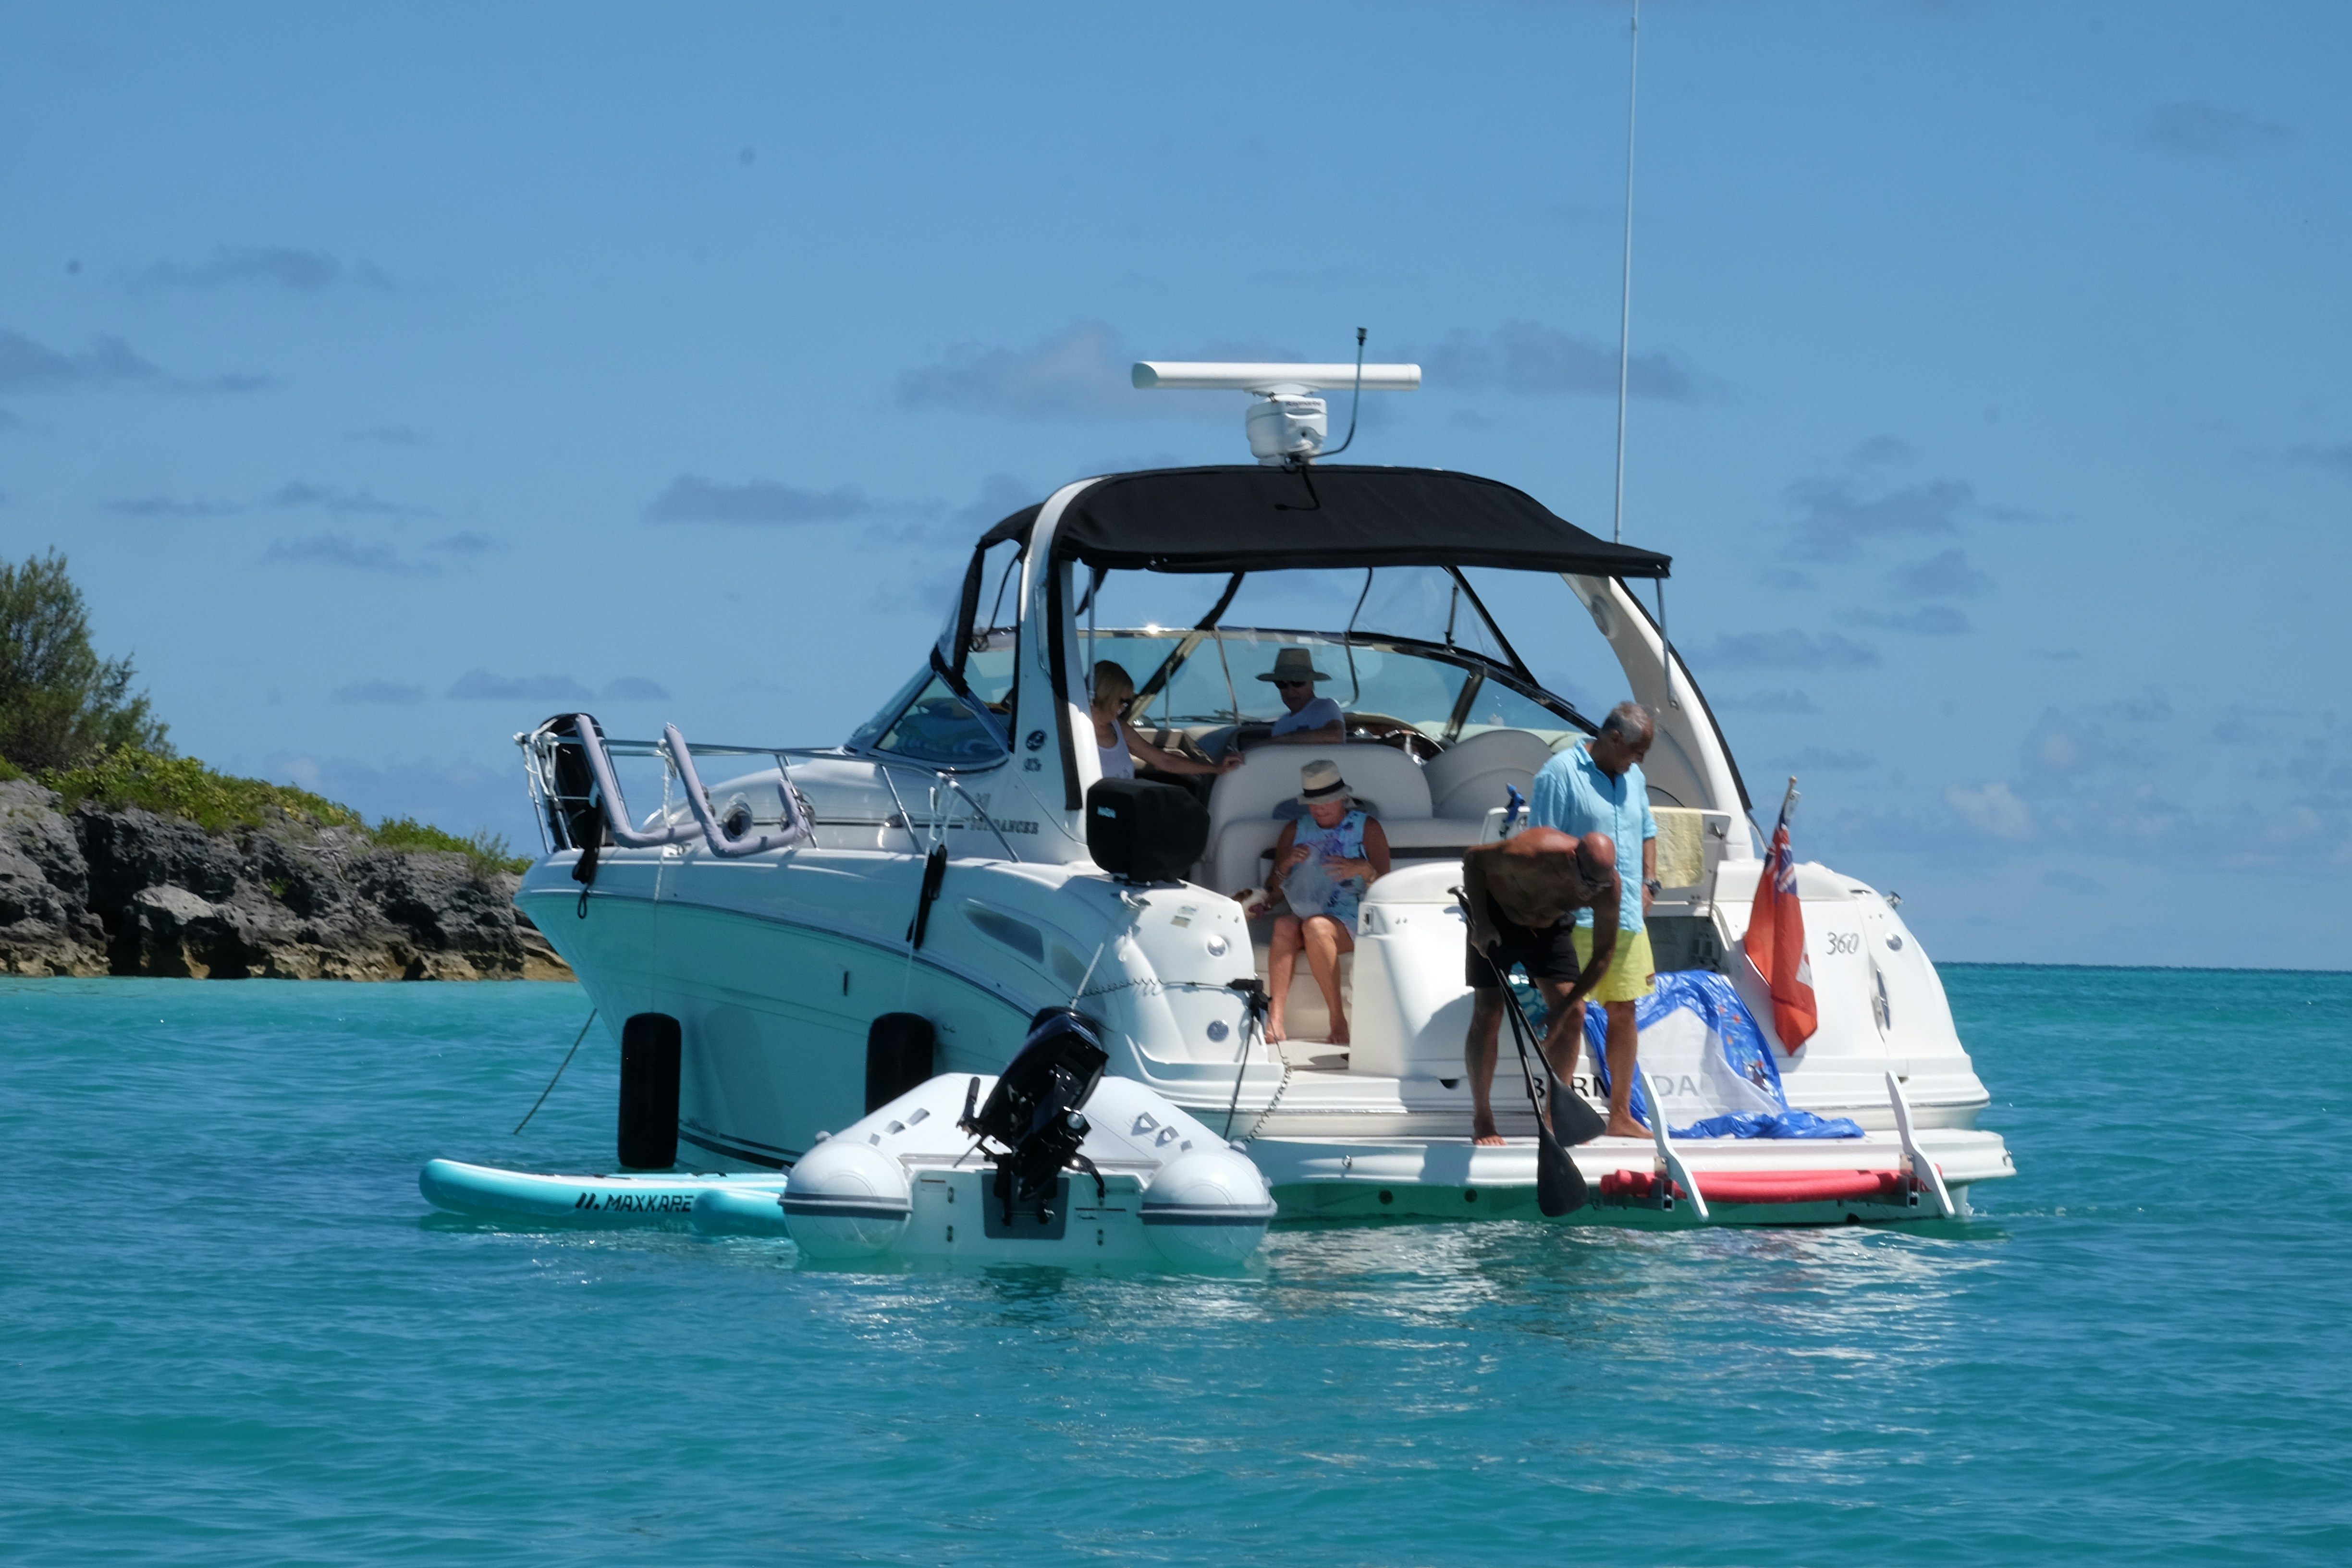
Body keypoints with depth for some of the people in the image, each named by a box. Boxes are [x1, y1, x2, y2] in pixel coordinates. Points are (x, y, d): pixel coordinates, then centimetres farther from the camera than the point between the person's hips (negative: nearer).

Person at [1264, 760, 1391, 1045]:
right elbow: (1274, 893, 14)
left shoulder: (1367, 827, 6)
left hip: (1354, 920, -3)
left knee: (1315, 926, -37)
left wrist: (1364, 871, -20)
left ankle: (1338, 1019, -36)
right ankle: (1275, 1018, -42)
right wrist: (1285, 865, -7)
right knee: (1284, 926, -32)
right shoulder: (1296, 831, 16)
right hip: (1306, 912, 3)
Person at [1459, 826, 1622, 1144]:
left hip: (1550, 924, 4)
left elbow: (1603, 955, -15)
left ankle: (1554, 1117, 8)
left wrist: (1565, 1009, -19)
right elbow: (1474, 860, -20)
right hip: (1497, 913, -4)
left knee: (1573, 1015, -5)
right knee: (1488, 1012, -11)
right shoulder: (1530, 855, -40)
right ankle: (1482, 1121, -1)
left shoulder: (1607, 888, -28)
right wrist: (1480, 923, -25)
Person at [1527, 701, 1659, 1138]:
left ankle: (1621, 1116, 17)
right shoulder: (1560, 774, -9)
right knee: (1572, 1012, -6)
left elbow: (1648, 831, 27)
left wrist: (1649, 882, 11)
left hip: (1627, 917, 7)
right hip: (1577, 918, -7)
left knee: (1624, 1011, 9)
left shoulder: (1633, 778, 15)